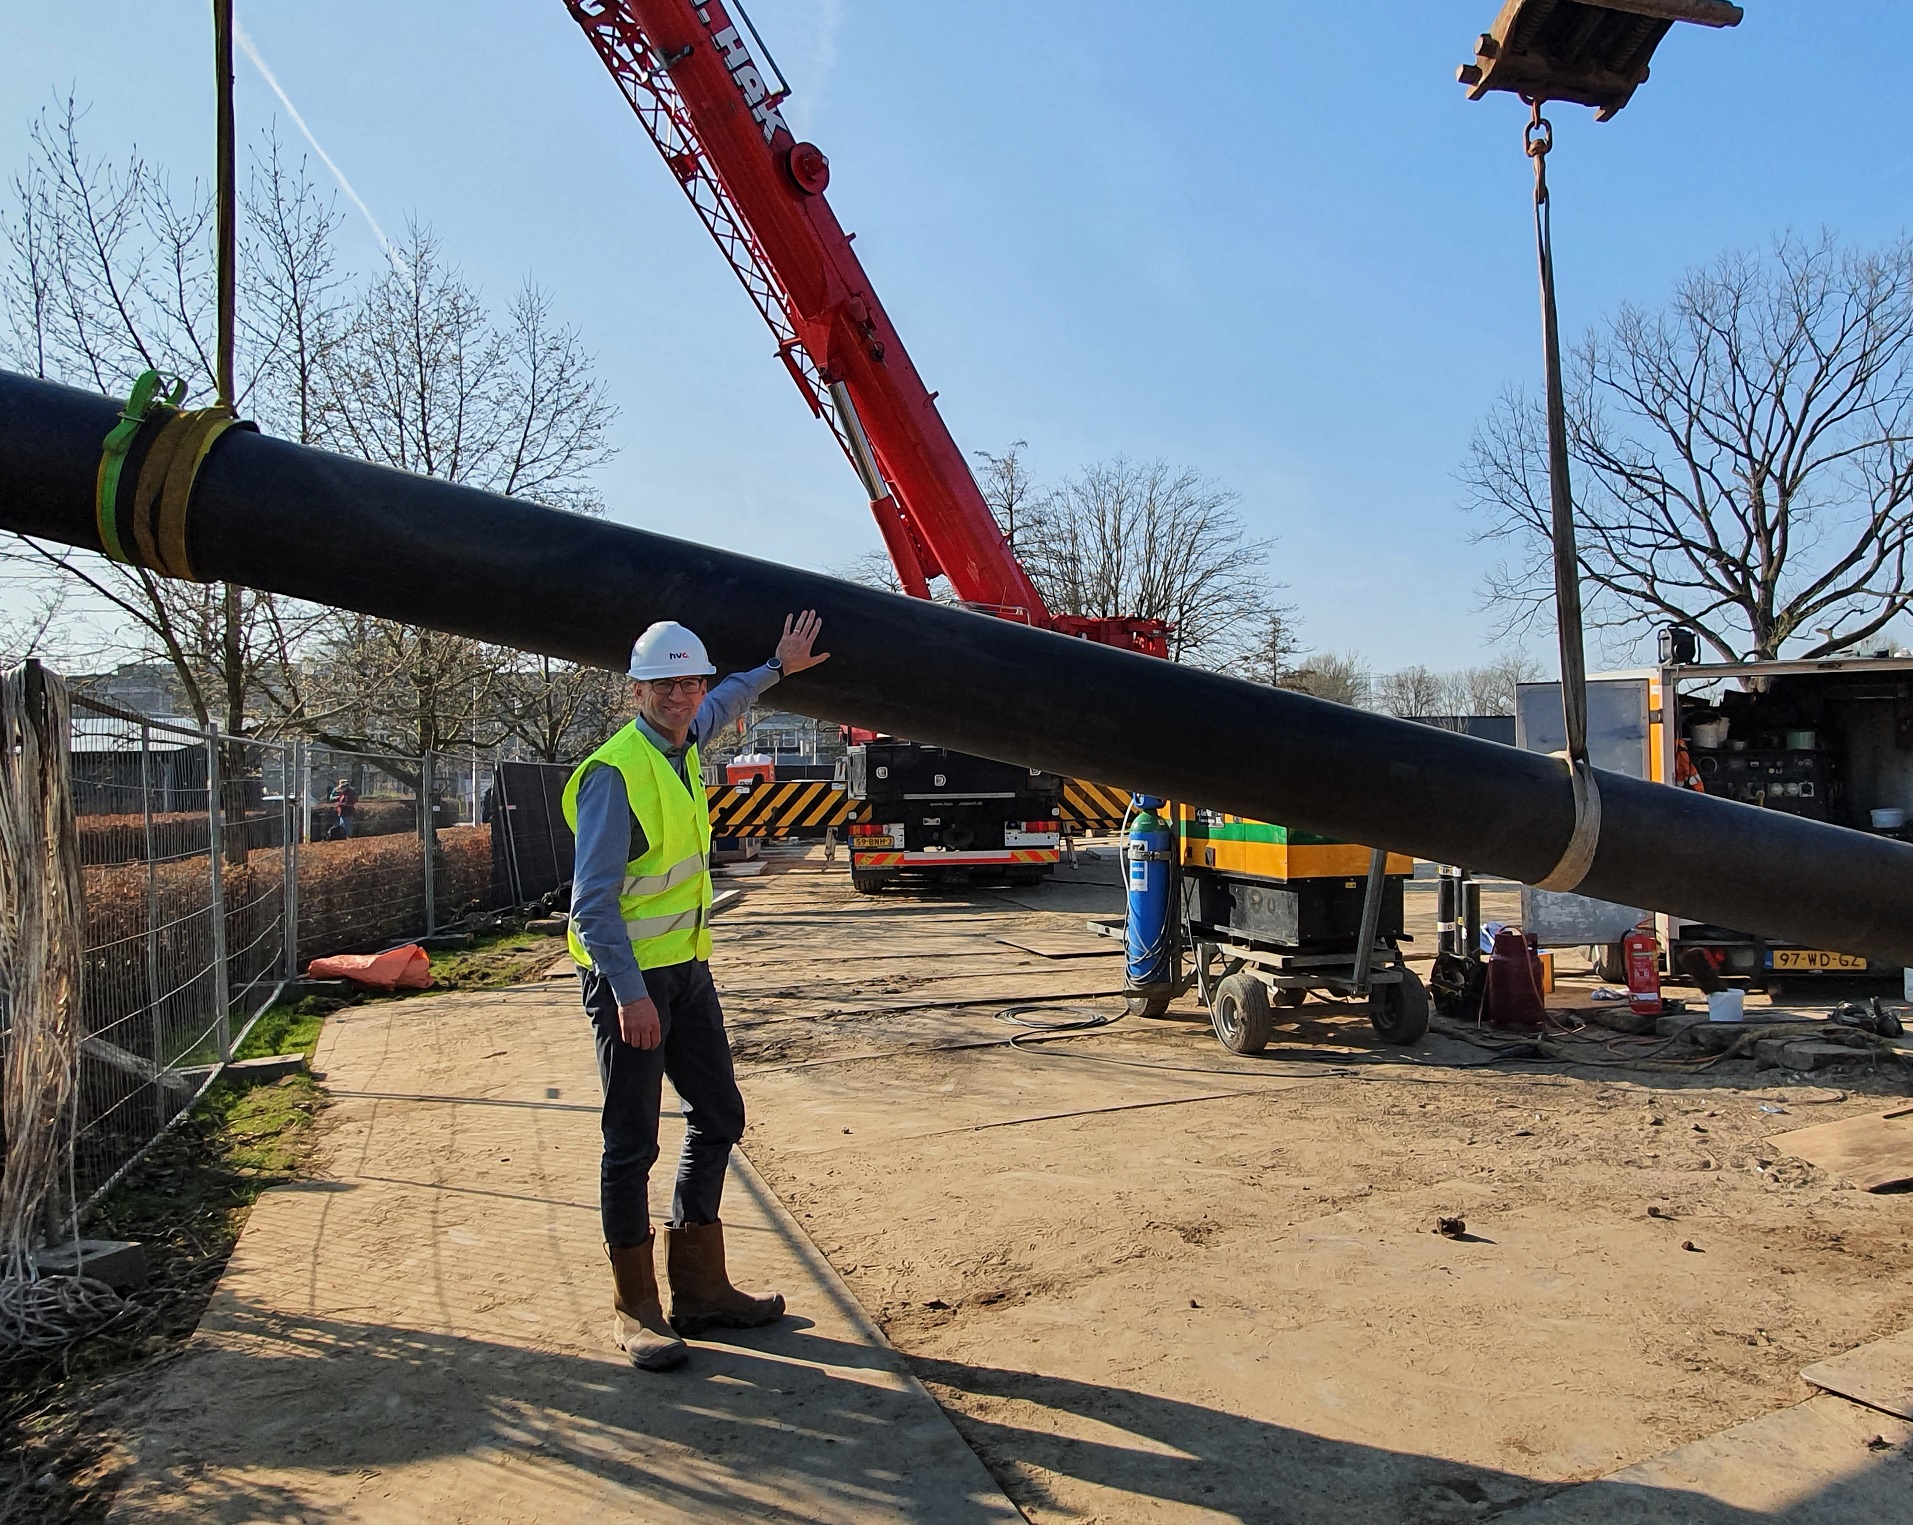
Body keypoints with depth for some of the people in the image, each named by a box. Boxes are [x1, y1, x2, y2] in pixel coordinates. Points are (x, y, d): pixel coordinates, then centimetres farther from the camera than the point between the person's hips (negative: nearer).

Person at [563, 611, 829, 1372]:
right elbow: (592, 901, -21)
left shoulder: (682, 745, 7)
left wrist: (776, 668, 36)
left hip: (686, 968, 9)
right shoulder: (615, 771, -18)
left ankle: (699, 1287, 25)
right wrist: (629, 993, -25)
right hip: (630, 977, -9)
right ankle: (634, 1308, 17)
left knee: (718, 1119, 13)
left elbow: (721, 705, 33)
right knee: (631, 1144, 1)